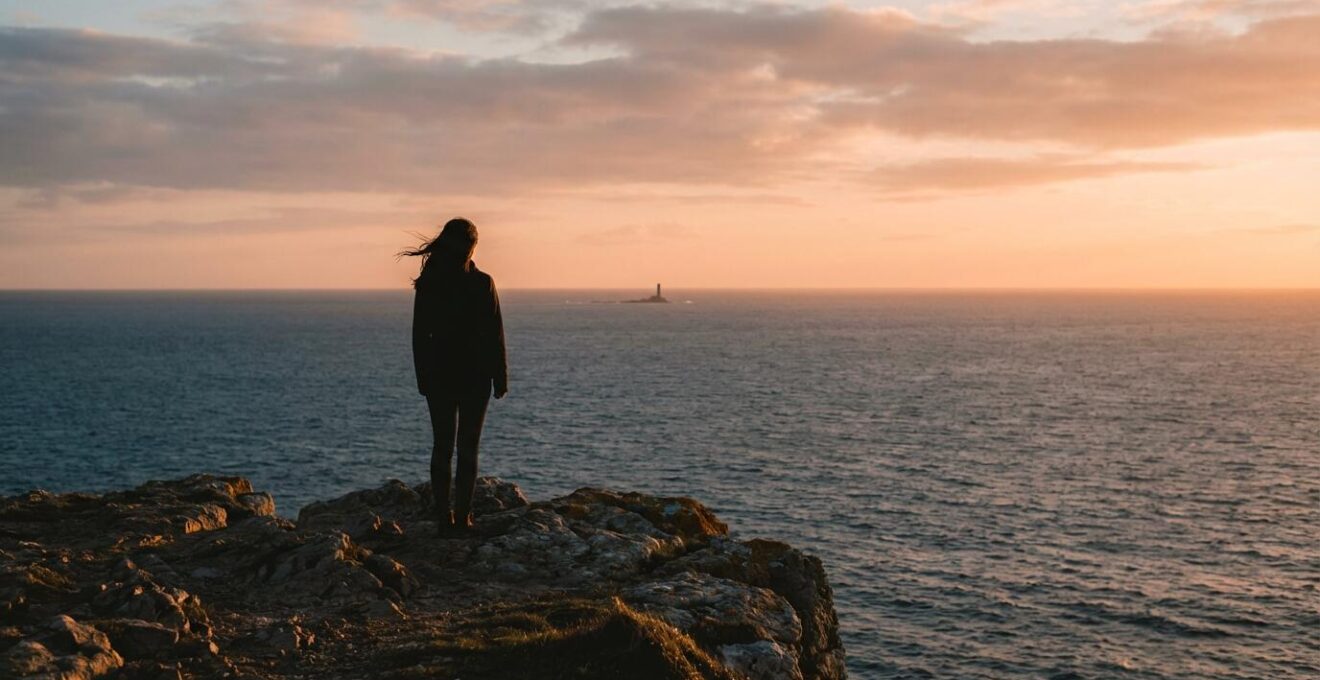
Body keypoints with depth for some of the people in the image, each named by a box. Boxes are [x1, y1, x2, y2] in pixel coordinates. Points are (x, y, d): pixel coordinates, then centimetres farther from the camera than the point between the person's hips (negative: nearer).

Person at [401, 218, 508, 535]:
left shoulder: (427, 284, -2)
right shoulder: (483, 283, -9)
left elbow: (419, 336, 2)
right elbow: (494, 335, -7)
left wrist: (423, 378, 10)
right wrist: (500, 379, 0)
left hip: (439, 375, 2)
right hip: (475, 375, -2)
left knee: (442, 446, 9)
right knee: (468, 447, 3)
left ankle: (444, 517, 8)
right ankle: (462, 517, 0)